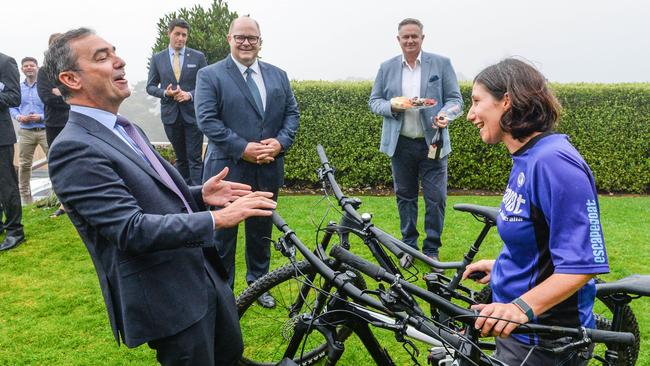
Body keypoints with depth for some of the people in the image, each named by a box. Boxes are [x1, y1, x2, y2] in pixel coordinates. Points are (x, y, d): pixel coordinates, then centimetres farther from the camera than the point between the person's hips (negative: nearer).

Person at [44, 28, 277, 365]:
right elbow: (131, 230, -26)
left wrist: (198, 195, 2)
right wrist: (216, 218, -26)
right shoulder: (73, 150, -20)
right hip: (168, 301, -9)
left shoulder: (124, 129, 11)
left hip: (206, 276, 9)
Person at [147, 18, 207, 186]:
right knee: (180, 158, 13)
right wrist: (165, 92, -12)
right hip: (170, 114, 2)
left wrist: (190, 95, -15)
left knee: (195, 158, -6)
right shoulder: (157, 58, 6)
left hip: (192, 113, -2)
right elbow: (150, 86, 8)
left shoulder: (198, 57, 2)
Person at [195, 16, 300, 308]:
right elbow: (207, 120, -12)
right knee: (223, 233, 8)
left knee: (261, 232, 17)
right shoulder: (209, 75, -4)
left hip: (268, 171, 4)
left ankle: (258, 283, 35)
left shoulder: (278, 75, 11)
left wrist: (280, 142, -11)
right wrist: (243, 148, -20)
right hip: (228, 171, -4)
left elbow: (292, 113, 8)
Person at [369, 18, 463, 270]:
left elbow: (456, 99, 1)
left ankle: (432, 249, 15)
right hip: (400, 144, 2)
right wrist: (392, 107, -12)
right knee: (405, 196, 11)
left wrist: (446, 114, -21)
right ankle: (409, 246, 25)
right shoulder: (387, 68, 8)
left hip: (432, 143, -2)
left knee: (435, 198, -1)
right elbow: (374, 101, 9)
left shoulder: (441, 64, 2)